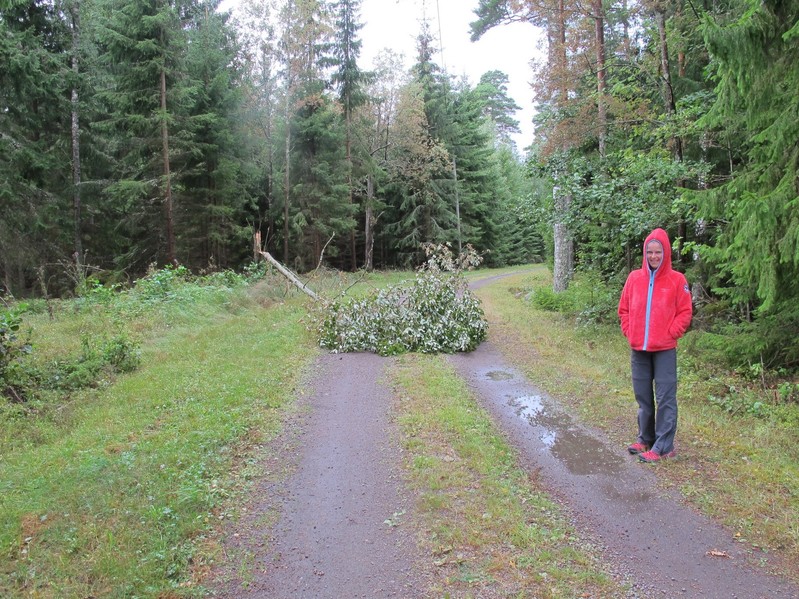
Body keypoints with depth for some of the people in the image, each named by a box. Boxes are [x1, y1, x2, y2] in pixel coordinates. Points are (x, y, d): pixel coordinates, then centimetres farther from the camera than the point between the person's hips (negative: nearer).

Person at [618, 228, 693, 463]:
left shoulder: (677, 280, -4)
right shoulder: (634, 278, 5)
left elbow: (685, 313, -1)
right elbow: (624, 309, 12)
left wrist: (670, 333, -10)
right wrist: (629, 331, 2)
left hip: (664, 349, -4)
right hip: (638, 349, 4)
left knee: (665, 398, 0)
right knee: (643, 397, 14)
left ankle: (663, 447, 5)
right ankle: (645, 439, 27)